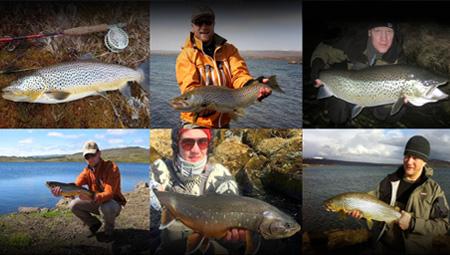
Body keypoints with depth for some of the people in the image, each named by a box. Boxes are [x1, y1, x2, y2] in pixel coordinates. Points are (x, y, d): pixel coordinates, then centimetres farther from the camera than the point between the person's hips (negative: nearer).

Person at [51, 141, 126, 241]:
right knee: (73, 205, -10)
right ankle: (94, 224, 13)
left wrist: (93, 197, -51)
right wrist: (61, 190, -41)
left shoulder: (111, 167, -23)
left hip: (113, 203, -6)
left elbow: (109, 193, -32)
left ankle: (109, 230, -6)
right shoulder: (87, 171, -4)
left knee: (106, 207, -40)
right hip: (96, 202, 6)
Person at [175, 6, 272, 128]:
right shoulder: (186, 55, -9)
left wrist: (252, 86, -36)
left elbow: (239, 74, -13)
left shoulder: (229, 50, 1)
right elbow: (190, 88, -20)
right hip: (196, 122, -3)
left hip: (223, 122, 4)